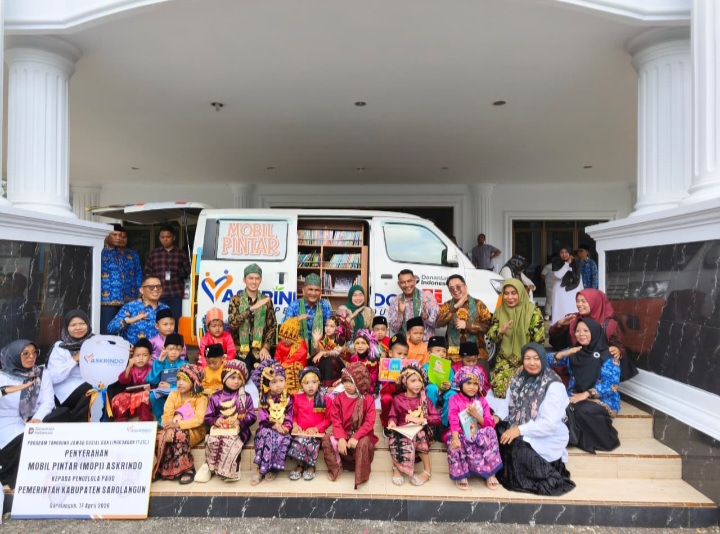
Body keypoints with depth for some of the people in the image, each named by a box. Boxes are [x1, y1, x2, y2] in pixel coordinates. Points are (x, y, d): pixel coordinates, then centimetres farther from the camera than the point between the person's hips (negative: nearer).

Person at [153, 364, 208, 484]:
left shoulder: (201, 398, -7)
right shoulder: (173, 395, 6)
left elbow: (198, 419, -20)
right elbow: (166, 416, -4)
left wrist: (178, 424, -32)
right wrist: (169, 428, -26)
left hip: (194, 430, -4)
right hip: (174, 429, 4)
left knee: (179, 435, -36)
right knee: (160, 436, -26)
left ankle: (187, 469, -20)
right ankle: (163, 469, -5)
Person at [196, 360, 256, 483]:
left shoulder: (246, 397, 8)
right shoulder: (216, 397, 9)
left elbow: (252, 416, 3)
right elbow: (207, 418, 9)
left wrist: (240, 422, -15)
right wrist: (215, 421, -13)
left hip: (239, 430, -1)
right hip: (219, 429, 1)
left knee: (230, 443, -32)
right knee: (212, 441, -30)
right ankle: (209, 466, -9)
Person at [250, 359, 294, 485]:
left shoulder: (288, 398, 5)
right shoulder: (264, 398, 0)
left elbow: (289, 415, 2)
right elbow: (262, 417, -6)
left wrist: (286, 426, -17)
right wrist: (274, 425, -18)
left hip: (282, 428, 1)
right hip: (266, 427, -1)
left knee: (284, 439, -29)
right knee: (266, 437, -32)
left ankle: (273, 468, -15)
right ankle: (260, 468, -22)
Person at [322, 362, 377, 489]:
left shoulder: (368, 399, -8)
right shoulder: (339, 398, -1)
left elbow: (369, 422, -15)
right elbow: (336, 420, -6)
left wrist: (356, 437, -27)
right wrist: (341, 438, -22)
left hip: (361, 435, -3)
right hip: (343, 434, 3)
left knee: (363, 443, -35)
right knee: (326, 439, -21)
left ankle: (362, 475, -16)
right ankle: (336, 468, -1)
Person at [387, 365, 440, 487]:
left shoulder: (424, 399, 4)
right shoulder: (398, 399, 4)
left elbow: (437, 418, -2)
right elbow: (393, 416, 7)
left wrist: (420, 419, -17)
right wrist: (392, 422, -18)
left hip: (420, 431, 1)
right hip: (403, 432, 0)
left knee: (418, 435, -34)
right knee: (395, 438, -33)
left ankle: (427, 470, -16)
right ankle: (397, 467, -7)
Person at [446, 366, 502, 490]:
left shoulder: (482, 401, 10)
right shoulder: (455, 400, 1)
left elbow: (490, 424, 2)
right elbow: (454, 422, -15)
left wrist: (476, 415, -15)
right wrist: (455, 438, -33)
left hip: (479, 437, 3)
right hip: (463, 437, -2)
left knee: (489, 432, -29)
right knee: (455, 444, -35)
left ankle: (490, 473, -13)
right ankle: (461, 474, -10)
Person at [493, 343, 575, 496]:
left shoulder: (554, 386, -17)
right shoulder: (519, 378, 5)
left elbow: (550, 423, -24)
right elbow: (508, 403, 8)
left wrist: (520, 430, -30)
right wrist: (497, 416, -14)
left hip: (546, 439, -6)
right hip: (517, 431, 7)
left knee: (516, 450, -31)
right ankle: (500, 468, 2)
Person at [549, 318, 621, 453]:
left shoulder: (607, 356, -7)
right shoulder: (573, 352, 7)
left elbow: (612, 384, -18)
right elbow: (548, 361, 5)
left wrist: (585, 394, -28)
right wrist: (564, 353, -14)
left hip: (602, 399, -3)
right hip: (575, 396, 4)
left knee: (582, 410, -35)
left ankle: (604, 440, -9)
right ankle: (573, 436, -6)